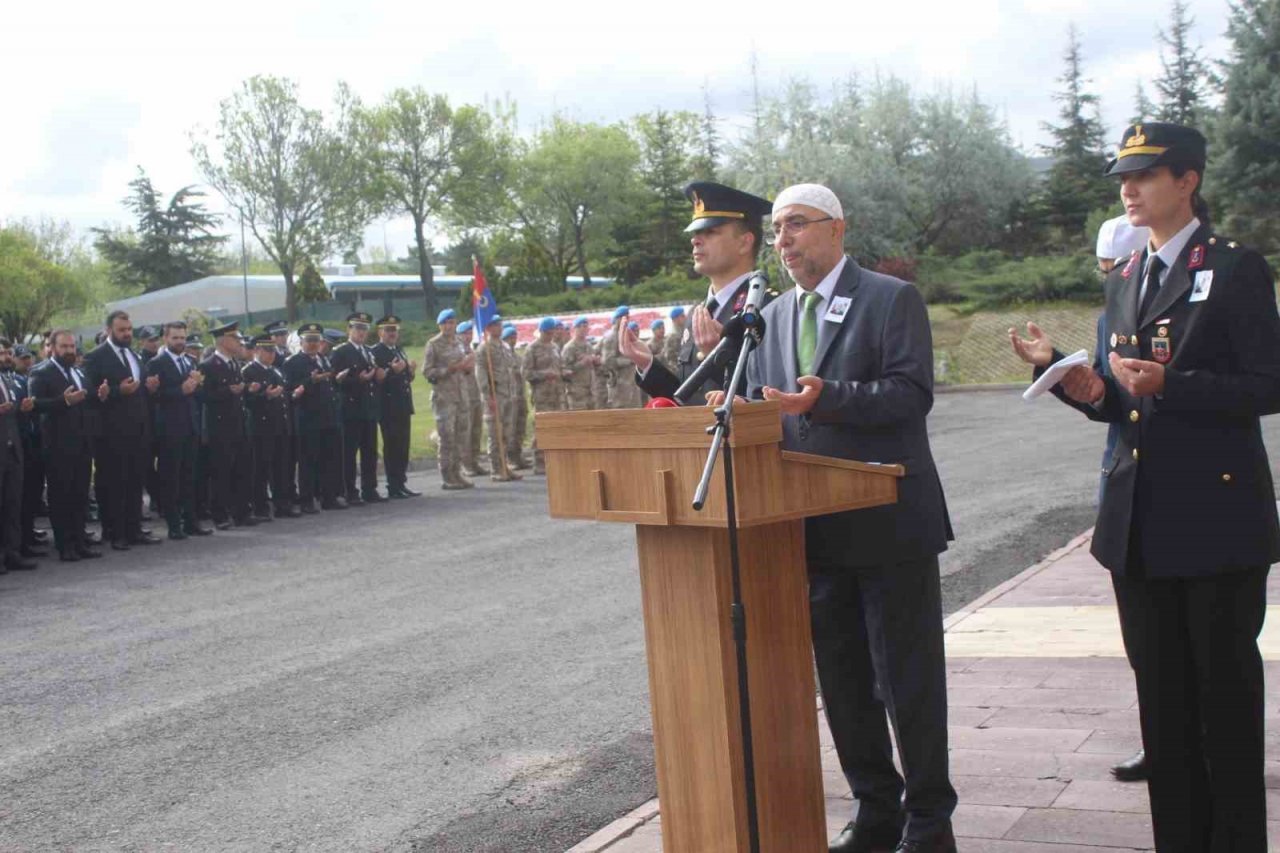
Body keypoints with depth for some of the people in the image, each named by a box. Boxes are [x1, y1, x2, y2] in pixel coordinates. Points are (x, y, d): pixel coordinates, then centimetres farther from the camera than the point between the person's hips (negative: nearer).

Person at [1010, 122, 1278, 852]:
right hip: (1140, 519, 6)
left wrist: (1171, 386, -22)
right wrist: (1066, 374, -2)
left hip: (1216, 515, -6)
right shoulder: (1124, 281, 15)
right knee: (1161, 689, 11)